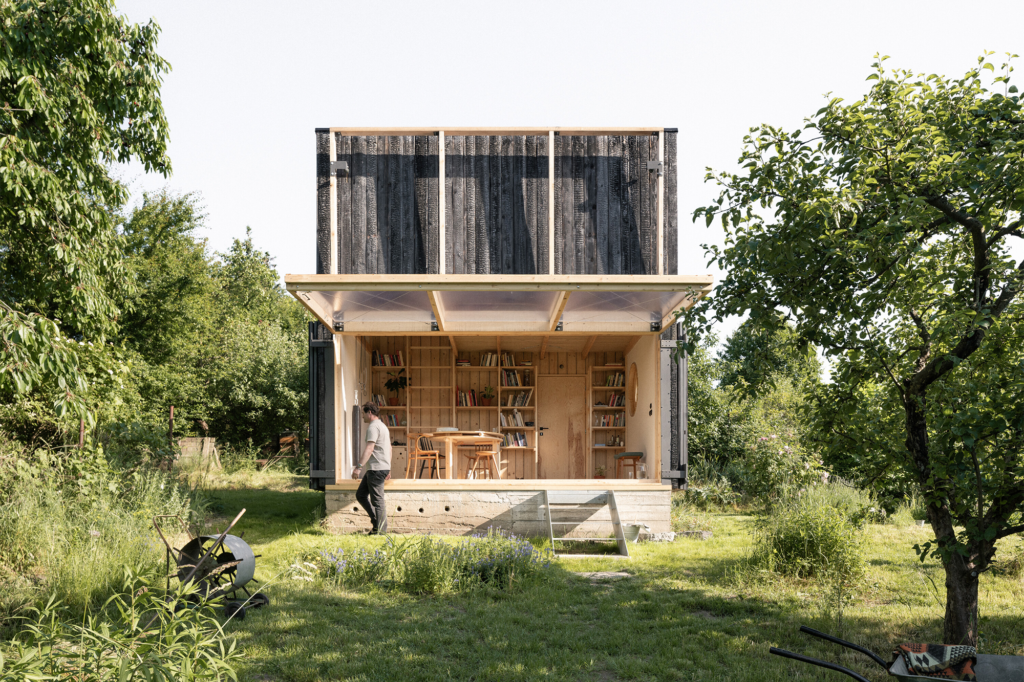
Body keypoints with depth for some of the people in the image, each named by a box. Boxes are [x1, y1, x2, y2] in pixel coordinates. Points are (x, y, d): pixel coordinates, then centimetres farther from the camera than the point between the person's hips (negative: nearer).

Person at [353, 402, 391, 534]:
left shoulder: (373, 426, -12)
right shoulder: (383, 426, 21)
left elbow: (369, 449, -23)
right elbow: (389, 448, 25)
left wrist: (359, 466, -29)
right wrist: (388, 469, 28)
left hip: (376, 469, -10)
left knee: (377, 500, -6)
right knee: (360, 495, 14)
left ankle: (380, 530, -3)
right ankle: (376, 520, 14)